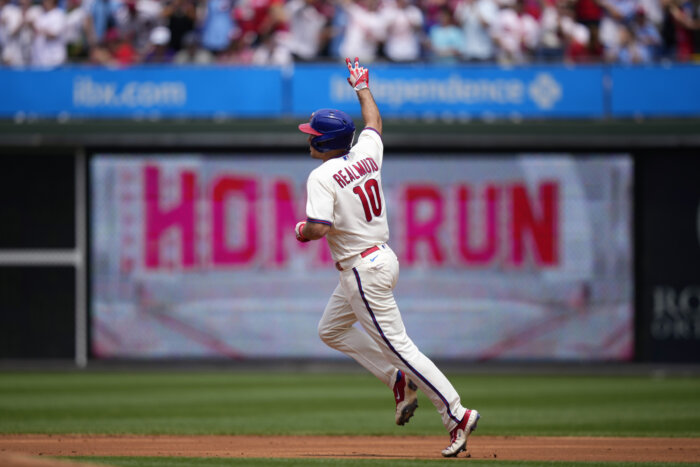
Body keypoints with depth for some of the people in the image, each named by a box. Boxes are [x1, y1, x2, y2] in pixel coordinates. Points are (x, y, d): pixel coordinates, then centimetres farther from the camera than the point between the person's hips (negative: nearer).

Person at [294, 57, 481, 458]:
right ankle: (399, 381, 16)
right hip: (384, 257, 9)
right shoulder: (367, 154, 5)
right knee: (331, 331, 22)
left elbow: (318, 228, -27)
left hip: (363, 271, -9)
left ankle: (456, 414, -10)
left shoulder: (322, 176, -16)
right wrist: (362, 87, 43)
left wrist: (302, 230, -4)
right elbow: (375, 122, 27)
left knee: (398, 346, -7)